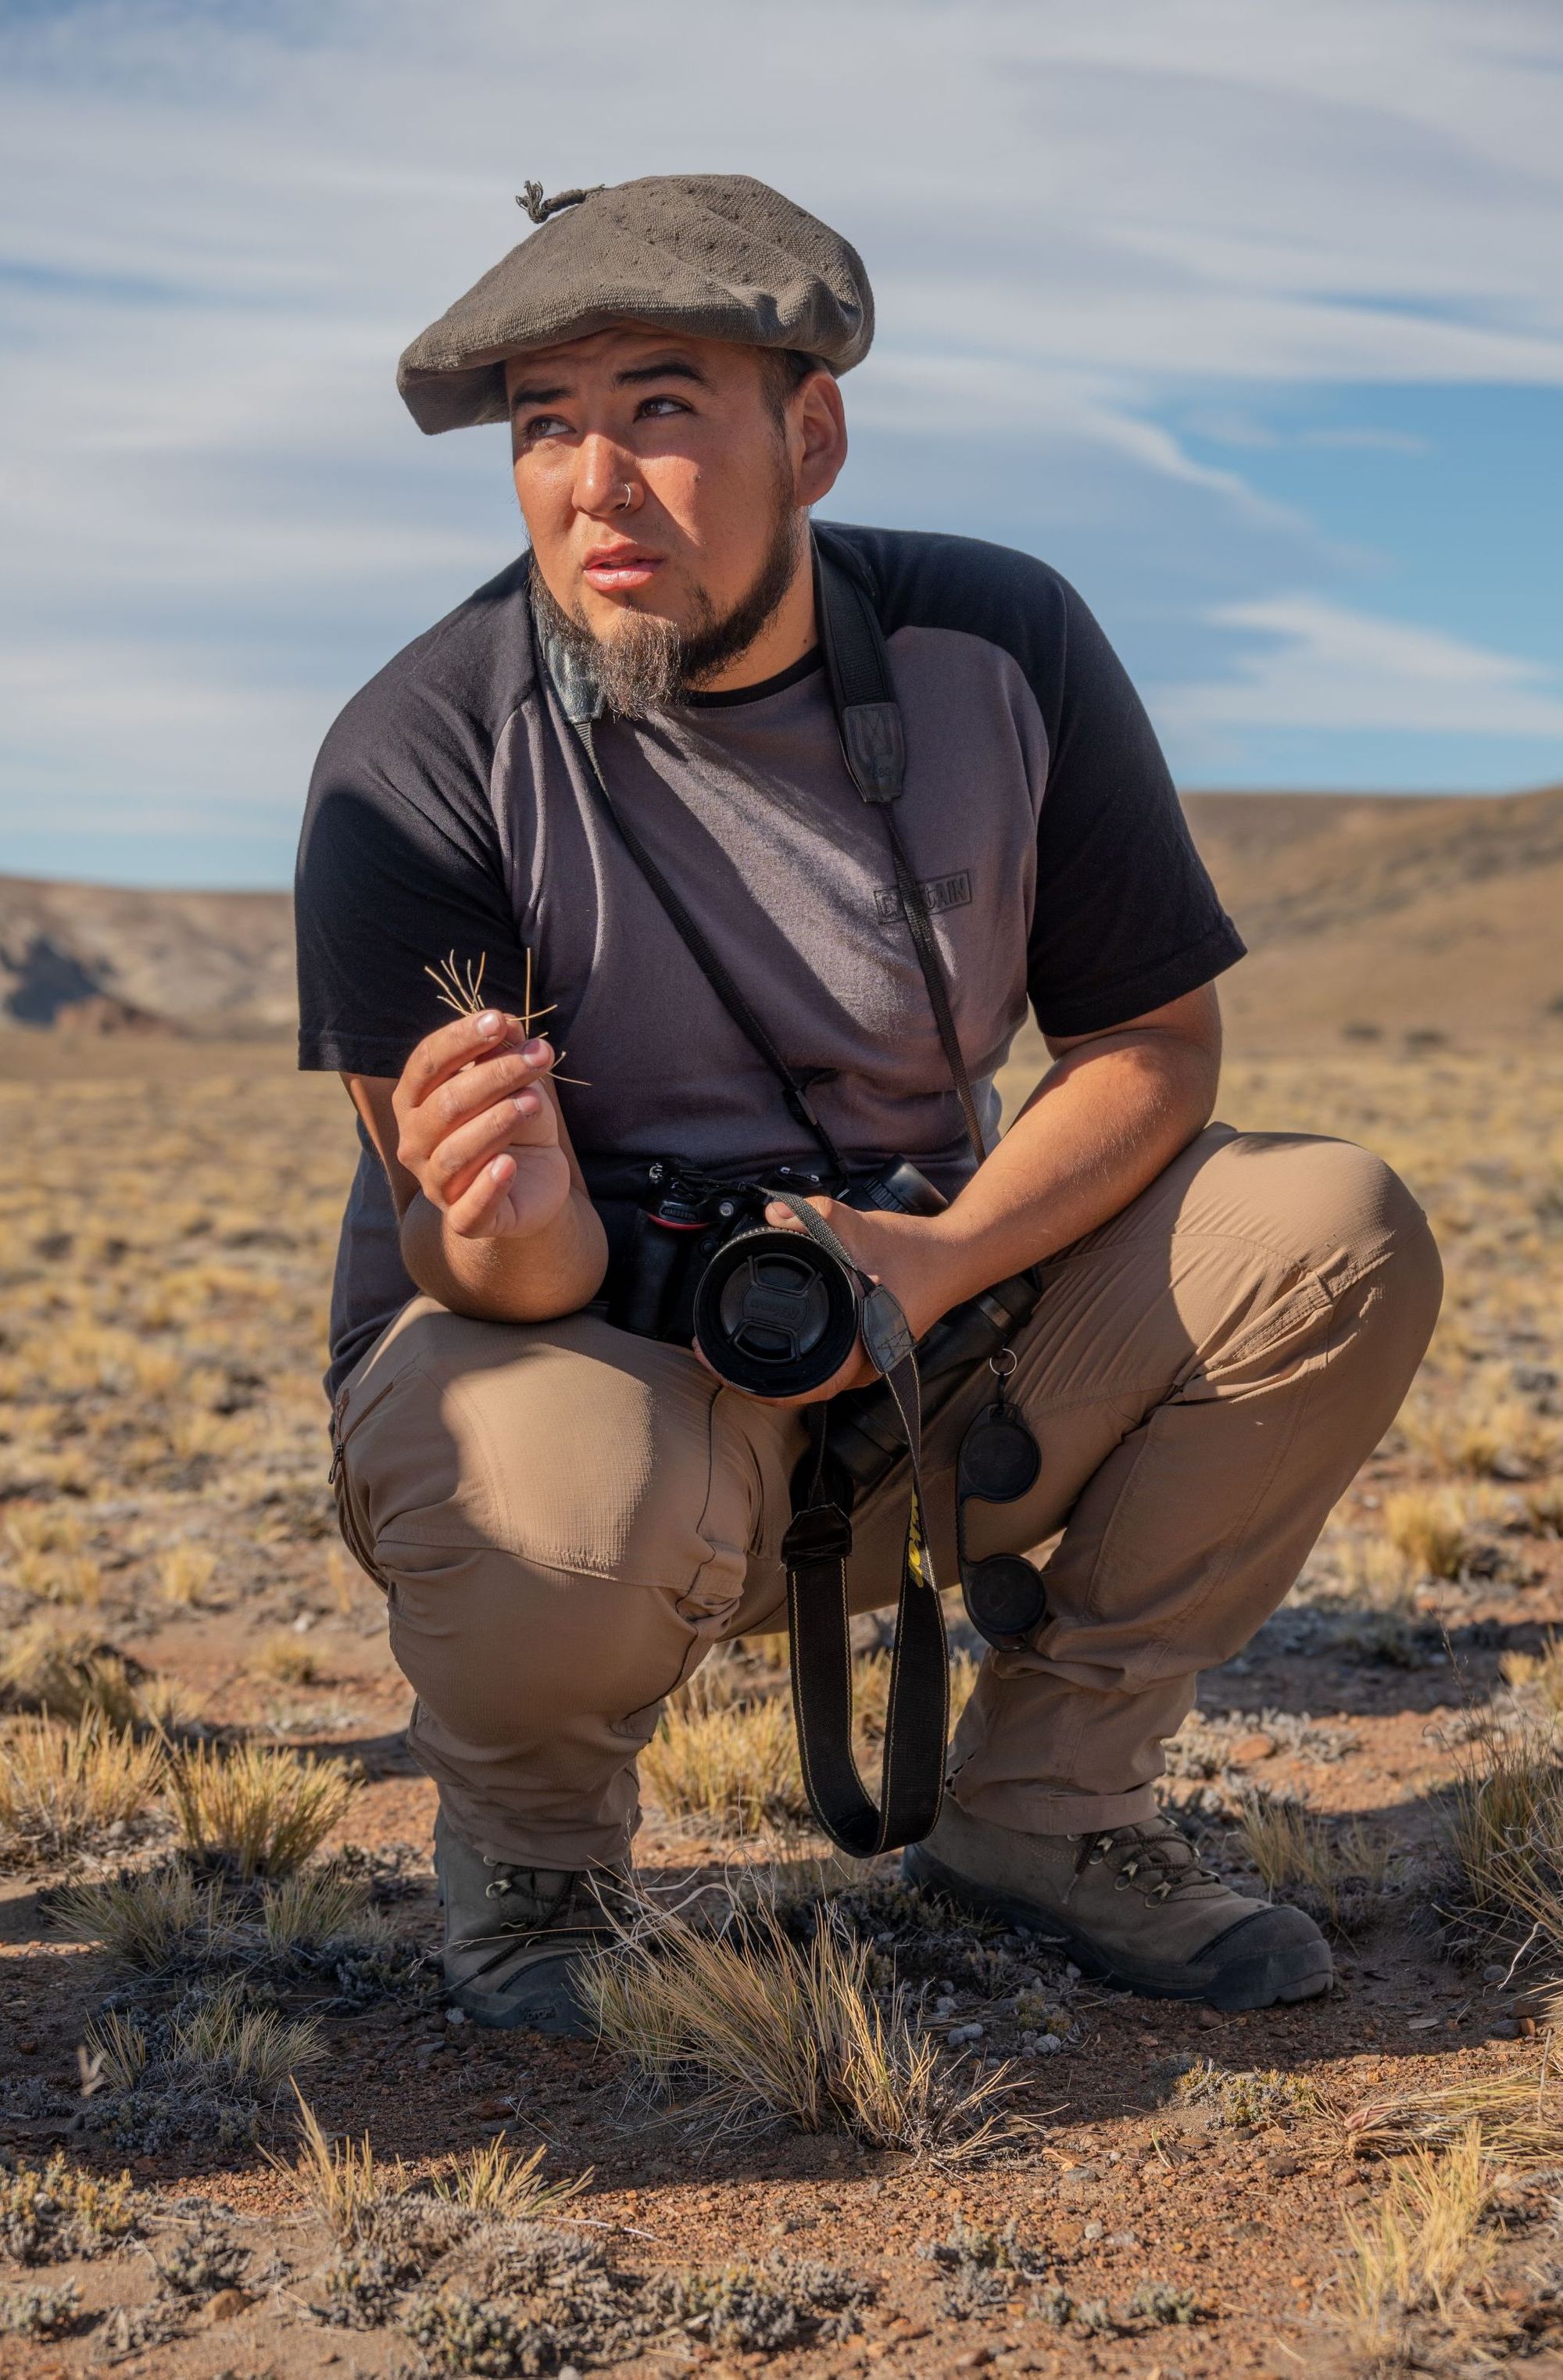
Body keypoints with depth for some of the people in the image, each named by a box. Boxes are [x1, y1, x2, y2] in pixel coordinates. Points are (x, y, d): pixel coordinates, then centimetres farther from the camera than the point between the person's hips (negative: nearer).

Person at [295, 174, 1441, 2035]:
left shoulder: (1000, 649, -8)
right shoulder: (422, 754, -18)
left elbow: (1155, 1040, -3)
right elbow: (485, 1272, -19)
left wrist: (930, 1261, -22)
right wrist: (513, 1236, -46)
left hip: (921, 1354, 4)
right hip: (568, 1339, -4)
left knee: (1336, 1242, -15)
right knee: (573, 1518, -39)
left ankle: (1043, 1802, 1)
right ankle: (525, 1835, 0)